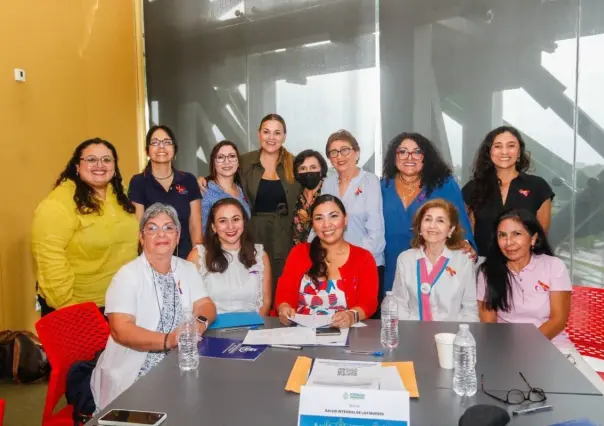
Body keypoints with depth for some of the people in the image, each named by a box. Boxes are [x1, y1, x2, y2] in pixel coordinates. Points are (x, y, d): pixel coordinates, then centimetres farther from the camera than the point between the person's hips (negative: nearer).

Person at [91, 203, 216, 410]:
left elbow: (205, 305, 4)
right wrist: (168, 340, -30)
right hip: (136, 374, -5)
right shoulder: (128, 275, -8)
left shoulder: (187, 269, 10)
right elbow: (121, 330, -17)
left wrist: (200, 322, -20)